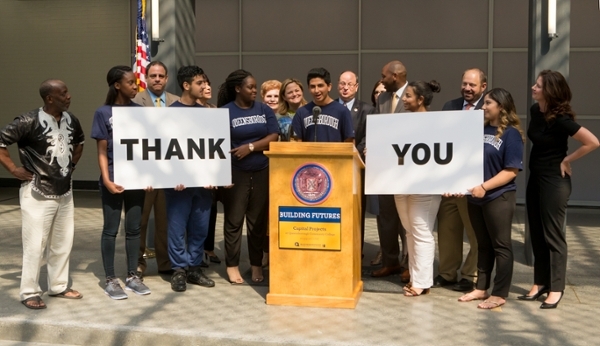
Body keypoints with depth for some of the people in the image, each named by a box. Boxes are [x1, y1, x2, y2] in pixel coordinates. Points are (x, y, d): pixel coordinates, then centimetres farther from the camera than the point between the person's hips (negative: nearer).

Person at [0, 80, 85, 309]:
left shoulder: (71, 120, 4)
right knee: (35, 245, 0)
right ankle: (29, 293, 12)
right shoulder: (29, 121, -17)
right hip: (38, 194, -6)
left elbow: (79, 142, 24)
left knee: (62, 243, 13)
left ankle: (58, 286, 27)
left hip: (64, 193, 7)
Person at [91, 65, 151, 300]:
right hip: (114, 179, -4)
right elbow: (102, 151, -6)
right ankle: (110, 280, 14)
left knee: (134, 228, 10)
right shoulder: (103, 113, -5)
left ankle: (132, 276, 21)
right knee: (111, 229, 4)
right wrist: (106, 179, -17)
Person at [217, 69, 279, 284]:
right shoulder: (225, 112, -2)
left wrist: (251, 147, -12)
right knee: (234, 220, 1)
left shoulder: (264, 110, 9)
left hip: (262, 172, 3)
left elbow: (274, 138, 1)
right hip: (235, 173, -3)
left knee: (259, 220, 7)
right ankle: (232, 265, 10)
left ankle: (257, 265, 16)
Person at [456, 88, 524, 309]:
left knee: (500, 245, 3)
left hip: (499, 198, -6)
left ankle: (500, 294, 10)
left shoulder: (511, 134, -9)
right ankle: (481, 288, 24)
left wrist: (485, 187, -21)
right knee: (483, 245, 15)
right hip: (476, 197, 7)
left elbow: (511, 171, -14)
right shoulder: (481, 129, 10)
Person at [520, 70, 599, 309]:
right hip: (535, 178, 8)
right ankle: (540, 283, 22)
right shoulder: (535, 111, 3)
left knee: (552, 235, -1)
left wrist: (567, 160, -13)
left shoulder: (560, 119, -20)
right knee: (537, 234, 12)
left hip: (554, 182, -8)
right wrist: (538, 161, 11)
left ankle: (556, 288, 10)